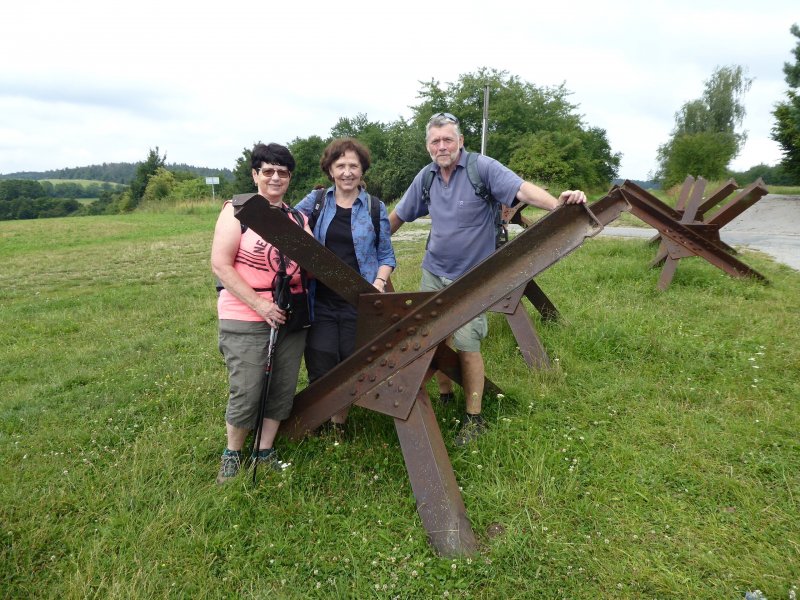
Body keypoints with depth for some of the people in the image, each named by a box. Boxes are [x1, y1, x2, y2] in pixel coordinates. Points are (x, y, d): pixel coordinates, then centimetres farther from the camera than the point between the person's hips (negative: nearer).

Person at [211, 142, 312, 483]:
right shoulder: (237, 211, -4)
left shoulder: (297, 218, 11)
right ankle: (232, 455, 23)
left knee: (282, 391, 10)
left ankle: (265, 453, 29)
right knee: (246, 394, -1)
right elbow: (220, 265, -11)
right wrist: (260, 305, -17)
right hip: (246, 321, -5)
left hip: (291, 319, 5)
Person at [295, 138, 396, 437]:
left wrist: (379, 283, -9)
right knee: (321, 369, 0)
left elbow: (386, 255, 7)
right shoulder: (315, 201, 4)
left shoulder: (376, 208, 3)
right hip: (321, 302, 0)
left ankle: (339, 422, 32)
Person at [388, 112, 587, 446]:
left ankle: (474, 418, 10)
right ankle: (445, 396, 31)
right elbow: (398, 216, 14)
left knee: (466, 346, -6)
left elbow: (522, 190, -25)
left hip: (471, 278, -5)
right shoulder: (426, 176, 3)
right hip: (433, 272, 5)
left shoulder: (482, 168, -12)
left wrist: (557, 204, -43)